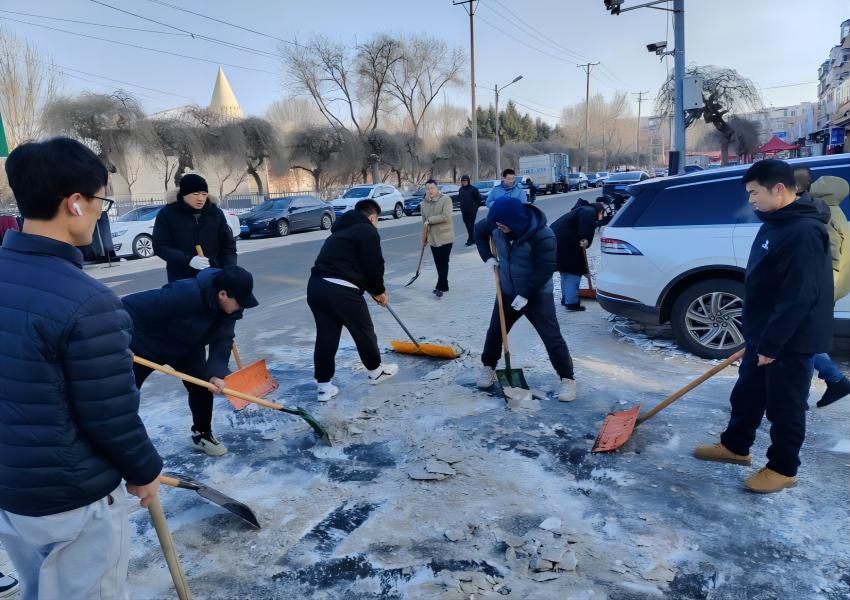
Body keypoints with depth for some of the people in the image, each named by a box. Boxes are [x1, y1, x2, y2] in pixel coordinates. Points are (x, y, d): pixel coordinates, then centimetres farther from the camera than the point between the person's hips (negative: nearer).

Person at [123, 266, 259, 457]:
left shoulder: (229, 306, -20)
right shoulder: (183, 294, -43)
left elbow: (222, 340, -18)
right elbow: (131, 307, -38)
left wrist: (216, 372, -32)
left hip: (187, 348, 6)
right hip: (146, 345, -5)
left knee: (202, 387, 4)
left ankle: (202, 435, 25)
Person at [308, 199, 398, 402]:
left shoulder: (342, 230, 27)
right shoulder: (368, 232, 0)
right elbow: (374, 266, -7)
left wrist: (373, 290, 31)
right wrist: (379, 291, 11)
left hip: (316, 286, 8)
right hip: (341, 290, -8)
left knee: (325, 336, 13)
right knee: (364, 331, 14)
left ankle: (324, 386, 16)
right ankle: (376, 370, 34)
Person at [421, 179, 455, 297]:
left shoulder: (446, 199, -10)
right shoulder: (424, 202, 7)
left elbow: (446, 217, -22)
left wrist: (430, 220, -17)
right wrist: (424, 236, 15)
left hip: (445, 237, -6)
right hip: (432, 238, 6)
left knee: (443, 263, -5)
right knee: (438, 264, 11)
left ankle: (440, 287, -1)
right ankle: (443, 286, 22)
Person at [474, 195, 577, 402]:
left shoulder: (543, 236, -27)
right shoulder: (496, 225, -10)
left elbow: (545, 269, -25)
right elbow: (479, 230, 11)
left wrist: (525, 295, -24)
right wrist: (488, 257, 1)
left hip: (538, 295, -5)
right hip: (507, 292, 5)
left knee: (551, 337, -6)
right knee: (495, 331, 14)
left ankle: (567, 379, 7)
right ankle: (488, 367, 36)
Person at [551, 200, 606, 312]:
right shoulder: (589, 212, -1)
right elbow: (586, 218, -28)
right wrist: (584, 238, -36)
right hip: (564, 242, -10)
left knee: (565, 272, 22)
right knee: (574, 272, -3)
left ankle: (566, 298, 31)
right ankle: (572, 303, -2)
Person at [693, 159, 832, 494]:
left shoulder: (804, 231, -23)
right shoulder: (774, 223, 9)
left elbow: (798, 296, -25)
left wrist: (772, 343, -22)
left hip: (790, 341, -9)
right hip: (763, 335, 10)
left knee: (784, 406, 6)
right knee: (746, 395, 19)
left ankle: (783, 469, 22)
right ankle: (735, 447, 35)